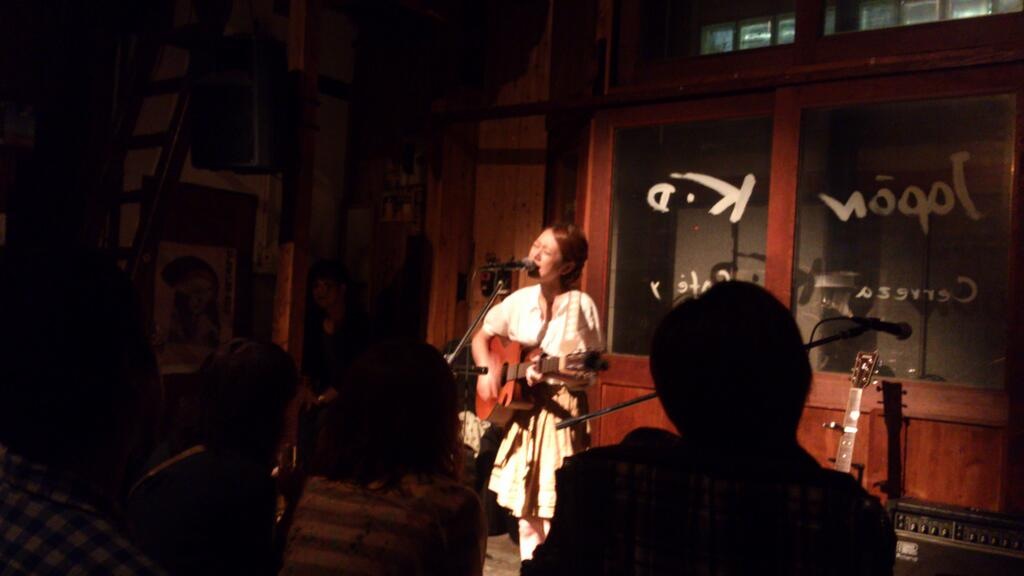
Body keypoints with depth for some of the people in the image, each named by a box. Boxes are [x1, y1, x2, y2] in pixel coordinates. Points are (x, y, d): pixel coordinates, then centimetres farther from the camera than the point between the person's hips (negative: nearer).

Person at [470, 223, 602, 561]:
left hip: (562, 411, -5)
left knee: (555, 508, -5)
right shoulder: (519, 301, 3)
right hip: (522, 408, 6)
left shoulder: (581, 306, -12)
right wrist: (486, 371, 1)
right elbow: (481, 337, 17)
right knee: (525, 507, 12)